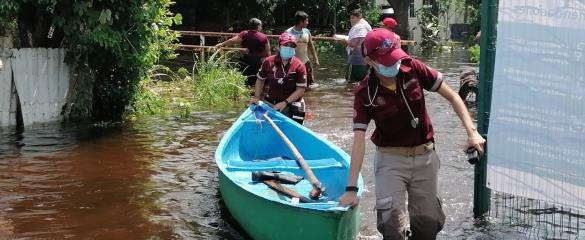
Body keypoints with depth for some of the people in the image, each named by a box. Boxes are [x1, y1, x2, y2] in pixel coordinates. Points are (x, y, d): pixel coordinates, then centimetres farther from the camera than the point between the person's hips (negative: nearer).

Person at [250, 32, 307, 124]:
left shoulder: (299, 66, -12)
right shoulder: (268, 62, -4)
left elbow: (301, 90, -12)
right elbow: (260, 80, 11)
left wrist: (285, 102, -19)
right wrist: (256, 98, 2)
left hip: (292, 106, -2)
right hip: (270, 104, 2)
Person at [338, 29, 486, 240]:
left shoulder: (413, 69, -10)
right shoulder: (365, 93, -15)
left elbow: (451, 96, -2)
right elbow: (359, 141, -17)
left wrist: (471, 131, -13)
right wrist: (351, 188, -22)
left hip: (425, 157, 2)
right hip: (390, 160, -2)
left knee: (429, 222, 9)